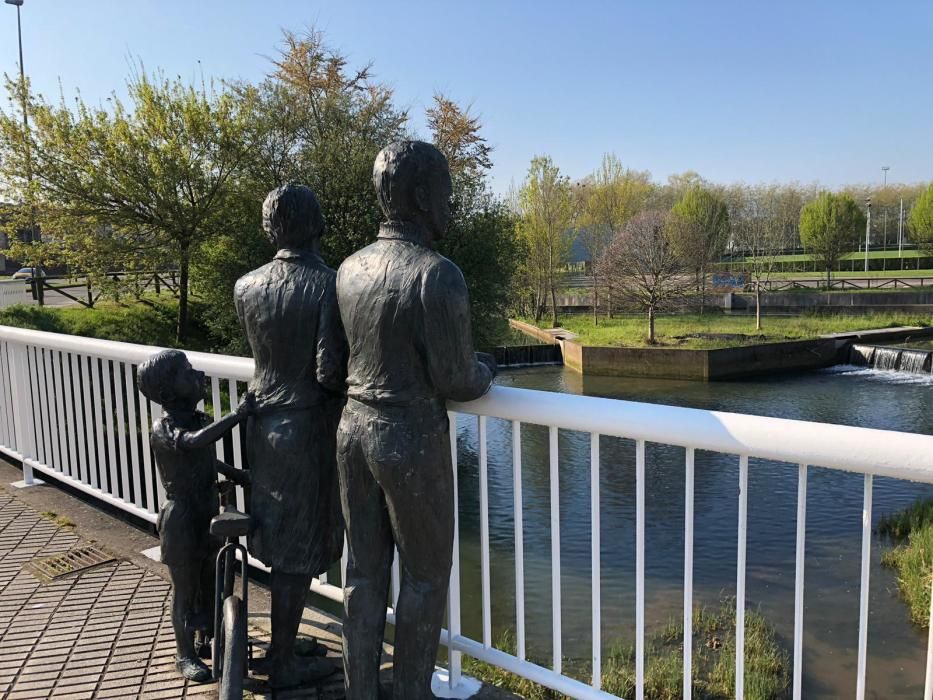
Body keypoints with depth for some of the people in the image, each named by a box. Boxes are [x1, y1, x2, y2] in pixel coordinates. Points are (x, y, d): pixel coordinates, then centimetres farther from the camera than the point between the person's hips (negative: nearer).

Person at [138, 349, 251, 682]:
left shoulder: (198, 419, 2)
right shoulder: (163, 427, -22)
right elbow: (194, 443, -45)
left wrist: (233, 473, 12)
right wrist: (237, 415, -43)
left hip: (208, 513, 7)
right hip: (181, 520, -7)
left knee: (209, 584, 20)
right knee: (185, 589, 7)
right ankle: (185, 655, 24)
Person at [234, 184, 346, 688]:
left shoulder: (246, 287, 0)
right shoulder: (329, 285, -18)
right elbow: (329, 373, -21)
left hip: (264, 421, 6)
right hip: (309, 428, -6)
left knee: (278, 540, 18)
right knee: (298, 550, 6)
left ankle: (284, 641, 34)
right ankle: (283, 664, 19)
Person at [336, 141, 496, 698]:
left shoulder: (350, 269, 3)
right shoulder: (439, 275, -19)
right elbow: (456, 381, -17)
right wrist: (485, 371, 6)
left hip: (355, 429, 7)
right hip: (413, 441, -7)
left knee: (365, 571, 16)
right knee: (426, 575, 12)